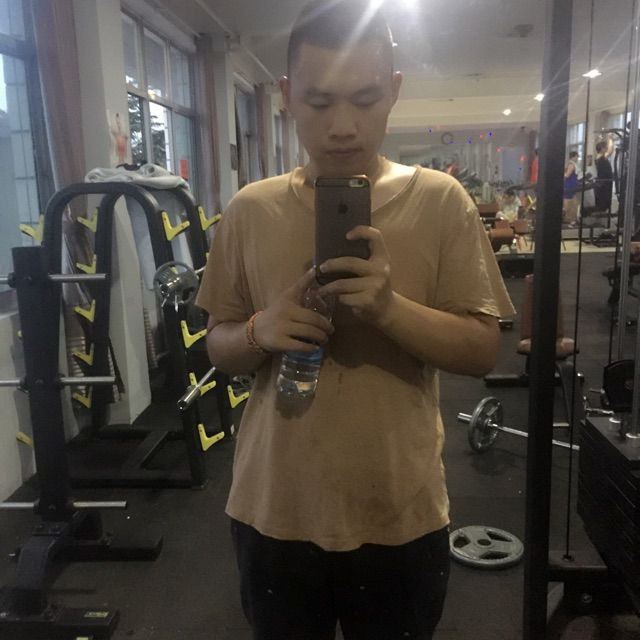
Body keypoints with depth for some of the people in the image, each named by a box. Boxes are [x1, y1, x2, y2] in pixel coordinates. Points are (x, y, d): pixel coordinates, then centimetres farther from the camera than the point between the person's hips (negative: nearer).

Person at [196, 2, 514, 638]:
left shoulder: (441, 200, -7)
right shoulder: (250, 209, -2)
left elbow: (483, 349, -7)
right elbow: (217, 346, 5)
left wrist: (389, 306, -25)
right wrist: (260, 331, -17)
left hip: (400, 516, -1)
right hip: (274, 511, 2)